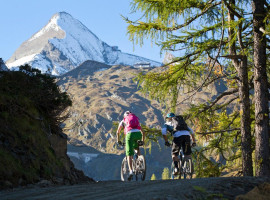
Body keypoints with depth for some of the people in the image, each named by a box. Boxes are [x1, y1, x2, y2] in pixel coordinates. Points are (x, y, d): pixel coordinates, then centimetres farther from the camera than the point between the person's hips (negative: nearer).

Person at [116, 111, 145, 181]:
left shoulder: (123, 121, 29)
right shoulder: (136, 120, 35)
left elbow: (118, 132, 37)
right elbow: (142, 132, 38)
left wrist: (118, 140, 51)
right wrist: (143, 141, 48)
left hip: (130, 134, -3)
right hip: (138, 134, 3)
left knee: (129, 154, -3)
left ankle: (131, 171, -18)